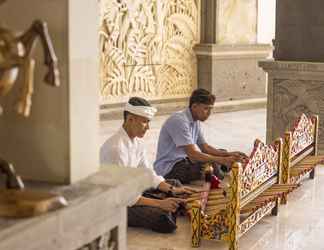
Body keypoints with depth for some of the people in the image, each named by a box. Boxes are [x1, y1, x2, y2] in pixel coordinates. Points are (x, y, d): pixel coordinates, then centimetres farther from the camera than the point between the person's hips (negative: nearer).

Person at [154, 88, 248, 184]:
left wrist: (229, 154, -5)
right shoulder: (179, 121, -23)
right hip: (169, 169, -10)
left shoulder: (196, 121, 8)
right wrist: (223, 160, -33)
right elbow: (193, 154, -30)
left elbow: (205, 147, 10)